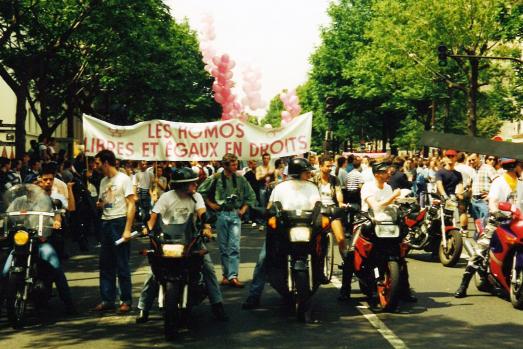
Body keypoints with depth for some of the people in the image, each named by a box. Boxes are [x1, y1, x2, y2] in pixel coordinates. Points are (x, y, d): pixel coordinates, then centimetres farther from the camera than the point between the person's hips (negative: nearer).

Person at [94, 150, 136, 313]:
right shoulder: (103, 181, 16)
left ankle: (126, 300, 4)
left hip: (120, 222, -7)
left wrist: (127, 229, -17)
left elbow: (131, 205, -11)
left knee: (122, 265, -3)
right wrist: (98, 204, -3)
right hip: (106, 223, 7)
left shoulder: (123, 179, -6)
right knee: (105, 264, 7)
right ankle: (107, 300, 14)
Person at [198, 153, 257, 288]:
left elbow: (251, 196, 15)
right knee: (223, 247, 6)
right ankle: (226, 274, 15)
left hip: (235, 215, 1)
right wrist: (210, 204, 2)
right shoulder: (215, 179, -2)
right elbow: (201, 191, 5)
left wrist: (243, 209, 6)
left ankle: (233, 276, -12)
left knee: (234, 246, -9)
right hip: (221, 214, -1)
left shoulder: (240, 179, 5)